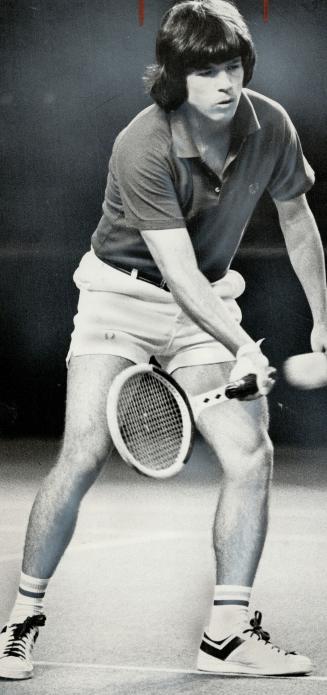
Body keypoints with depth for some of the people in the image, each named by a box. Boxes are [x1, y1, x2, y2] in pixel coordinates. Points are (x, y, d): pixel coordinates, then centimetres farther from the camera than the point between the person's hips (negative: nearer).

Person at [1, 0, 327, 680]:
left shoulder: (270, 126, -9)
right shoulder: (143, 150, -25)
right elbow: (179, 271, -29)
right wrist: (243, 347, -40)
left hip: (209, 304, 4)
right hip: (122, 294, -4)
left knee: (252, 453, -12)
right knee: (83, 453, -18)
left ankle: (228, 633, -2)